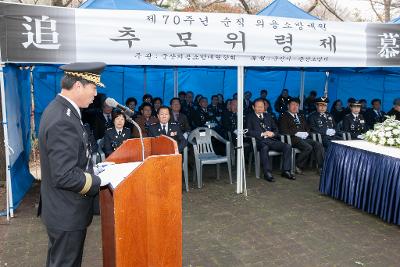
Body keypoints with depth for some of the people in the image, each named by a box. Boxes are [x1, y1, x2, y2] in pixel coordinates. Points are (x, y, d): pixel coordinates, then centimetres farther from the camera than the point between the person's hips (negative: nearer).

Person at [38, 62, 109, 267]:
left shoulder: (58, 109, 4)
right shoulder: (63, 122, -28)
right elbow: (64, 176, -29)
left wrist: (92, 167, 5)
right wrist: (99, 182, -18)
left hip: (60, 209, 10)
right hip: (67, 214, -10)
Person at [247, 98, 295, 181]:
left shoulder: (268, 116, 25)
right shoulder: (250, 117, 9)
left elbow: (276, 129, 23)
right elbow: (249, 131, -5)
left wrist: (273, 133, -2)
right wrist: (262, 134, -13)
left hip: (272, 139, 5)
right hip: (260, 141, -5)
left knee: (287, 146, -17)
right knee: (264, 148, -39)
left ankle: (286, 171, -10)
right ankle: (267, 173, -29)